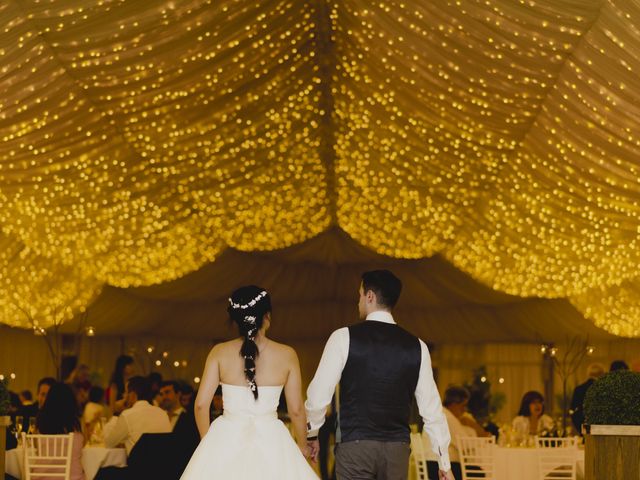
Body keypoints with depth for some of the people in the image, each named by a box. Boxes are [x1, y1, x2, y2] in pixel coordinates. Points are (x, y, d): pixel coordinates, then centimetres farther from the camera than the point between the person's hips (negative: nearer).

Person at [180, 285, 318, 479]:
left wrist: (208, 442, 13)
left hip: (227, 441, 1)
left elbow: (201, 405, -3)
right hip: (270, 442, -1)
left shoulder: (219, 352, -3)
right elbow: (296, 410, 0)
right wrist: (302, 445, 17)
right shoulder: (287, 355, -4)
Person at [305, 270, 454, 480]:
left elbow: (319, 396, -4)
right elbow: (431, 408, 6)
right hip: (397, 449, 3)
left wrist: (311, 433, 15)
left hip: (354, 446, -3)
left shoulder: (344, 337, -6)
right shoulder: (416, 346, 4)